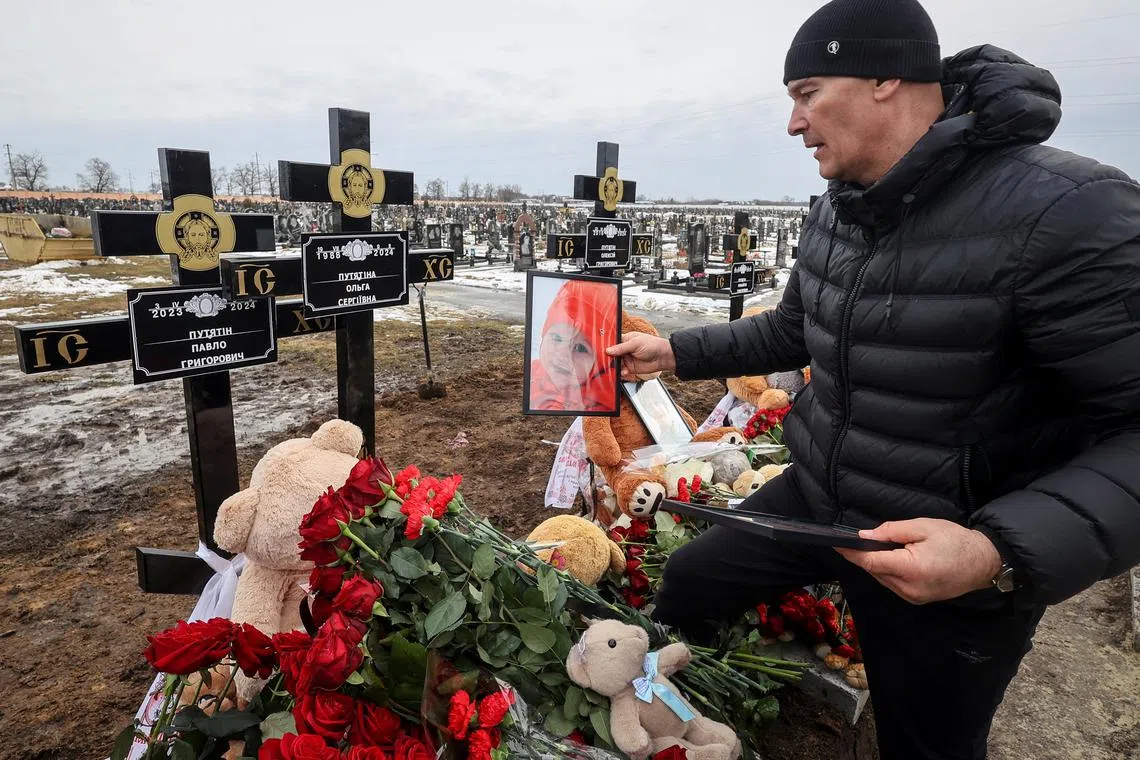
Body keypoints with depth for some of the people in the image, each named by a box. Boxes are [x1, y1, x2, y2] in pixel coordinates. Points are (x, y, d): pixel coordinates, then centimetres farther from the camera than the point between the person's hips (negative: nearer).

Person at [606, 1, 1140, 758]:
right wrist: (675, 351, 8)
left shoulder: (1065, 213, -26)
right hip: (817, 501, 7)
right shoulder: (835, 212, -1)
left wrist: (1004, 551, -39)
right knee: (690, 580, 17)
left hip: (950, 559, -6)